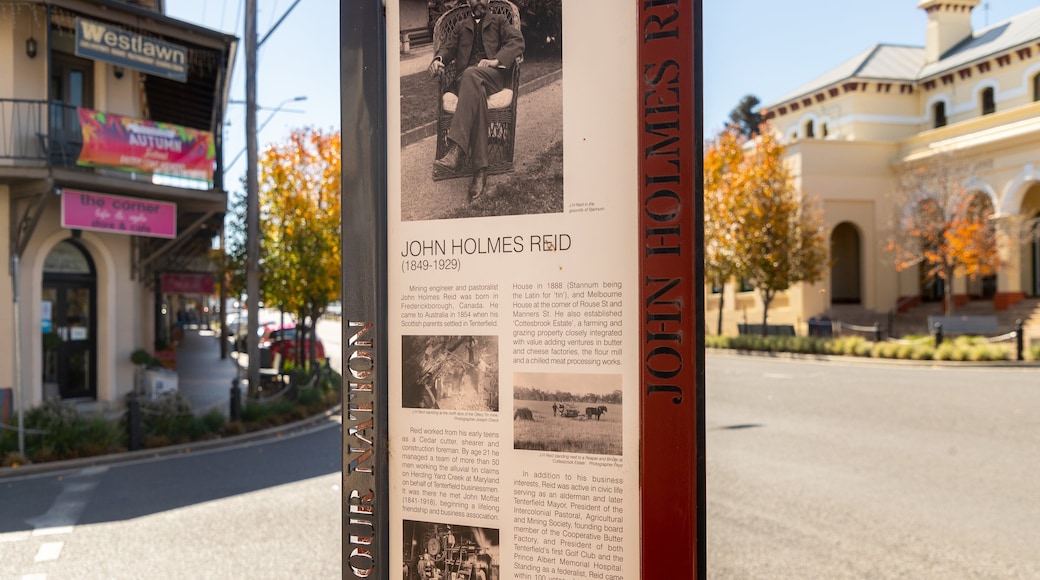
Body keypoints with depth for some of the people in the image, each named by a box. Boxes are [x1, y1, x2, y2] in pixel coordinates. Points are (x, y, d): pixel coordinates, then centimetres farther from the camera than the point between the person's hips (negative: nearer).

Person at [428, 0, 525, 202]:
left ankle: (456, 150, -52)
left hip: (494, 75, -2)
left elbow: (517, 41, 6)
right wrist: (438, 59, -6)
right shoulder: (462, 27, 33)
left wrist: (496, 60, -12)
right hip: (466, 78, 2)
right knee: (476, 92, -35)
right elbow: (448, 46, 20)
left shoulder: (499, 21, 24)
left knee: (471, 74, -37)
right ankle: (480, 170, -47)